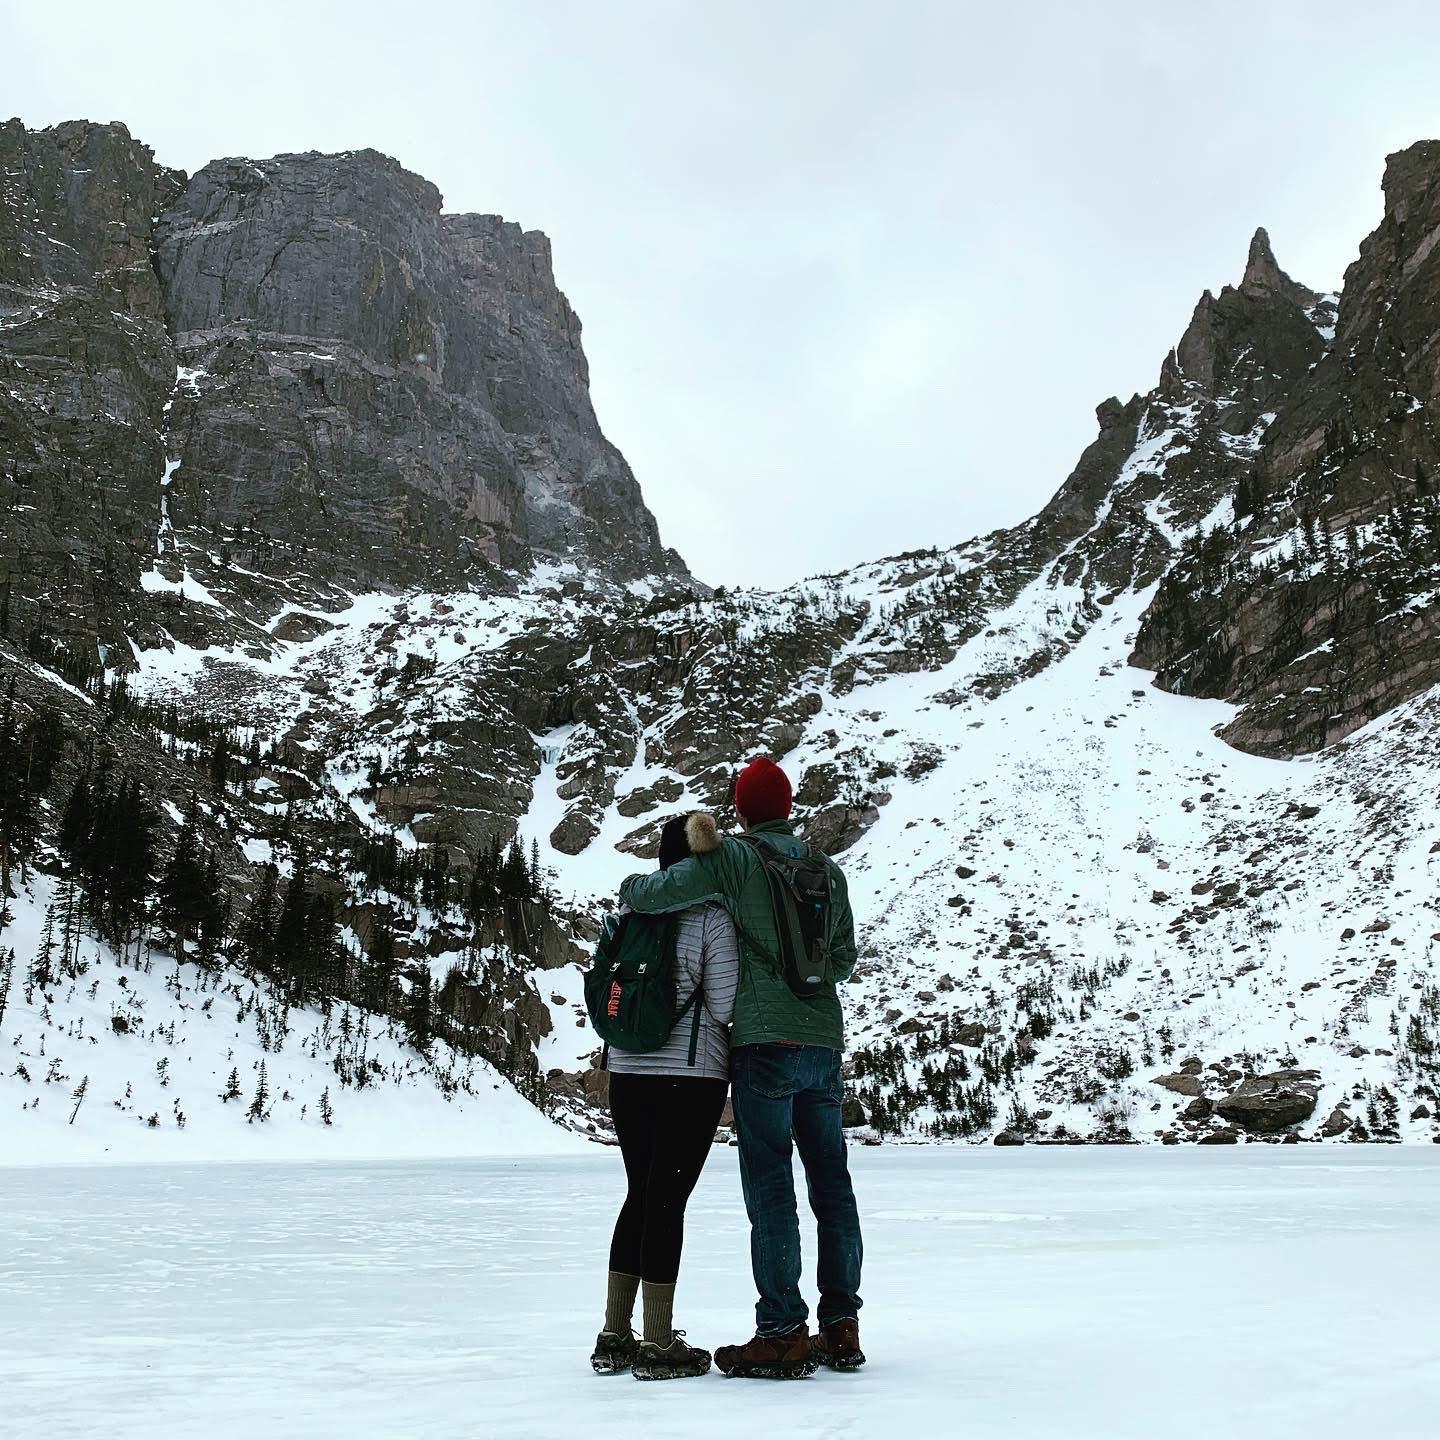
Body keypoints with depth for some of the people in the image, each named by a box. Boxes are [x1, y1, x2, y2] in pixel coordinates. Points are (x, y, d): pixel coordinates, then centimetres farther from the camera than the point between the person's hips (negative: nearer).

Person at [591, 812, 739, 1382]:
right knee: (668, 1200, 1)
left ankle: (615, 1336, 21)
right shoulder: (713, 917, -9)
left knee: (640, 1194, 16)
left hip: (627, 1071, 6)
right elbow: (725, 1005, -10)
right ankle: (657, 1346, 8)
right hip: (690, 1074, -6)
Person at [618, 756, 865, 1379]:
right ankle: (841, 1328, 18)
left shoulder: (734, 859, -5)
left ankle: (784, 1334, 1)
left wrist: (632, 883, 14)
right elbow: (844, 958, 16)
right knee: (832, 1186, 11)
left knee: (770, 1188, -1)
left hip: (766, 1044, -6)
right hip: (826, 1044, 6)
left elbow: (650, 894, -8)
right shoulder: (829, 871, 11)